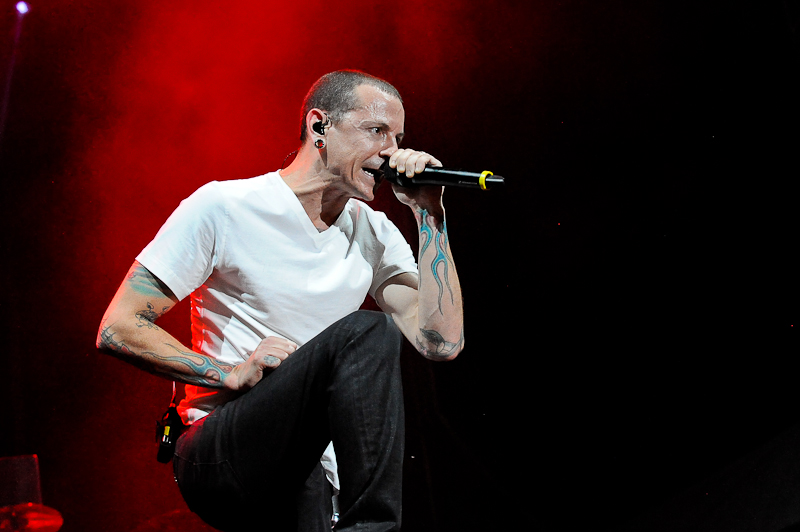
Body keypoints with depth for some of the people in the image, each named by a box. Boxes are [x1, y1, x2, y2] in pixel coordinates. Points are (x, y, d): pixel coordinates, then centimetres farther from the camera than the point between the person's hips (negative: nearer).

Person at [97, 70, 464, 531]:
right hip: (219, 455, -4)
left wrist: (429, 214, -3)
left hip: (315, 473, 4)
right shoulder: (223, 208, -3)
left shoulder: (373, 232, 11)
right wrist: (233, 373, -16)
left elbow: (442, 342, -1)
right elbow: (118, 329, -5)